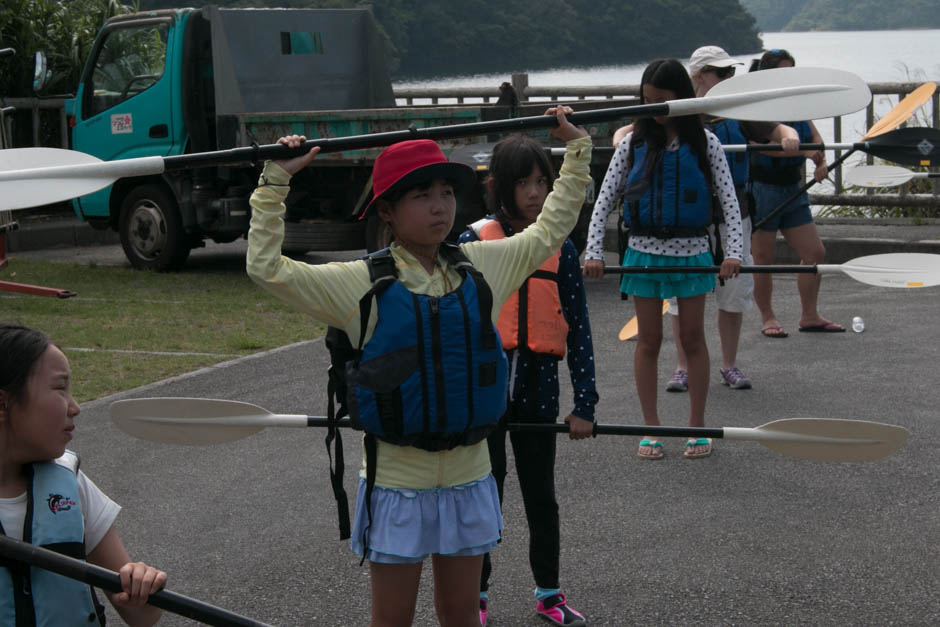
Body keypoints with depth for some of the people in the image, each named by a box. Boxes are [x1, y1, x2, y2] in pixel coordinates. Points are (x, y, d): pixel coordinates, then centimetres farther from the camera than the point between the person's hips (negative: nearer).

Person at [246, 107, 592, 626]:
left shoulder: (482, 267, 2)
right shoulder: (361, 284, -9)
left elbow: (550, 230, 14)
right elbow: (267, 268, -13)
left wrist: (577, 151, 13)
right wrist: (274, 185, -15)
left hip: (466, 472, 3)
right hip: (397, 479, -3)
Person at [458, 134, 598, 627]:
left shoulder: (560, 249, 1)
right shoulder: (475, 242, -6)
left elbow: (578, 330, 1)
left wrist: (584, 404, -4)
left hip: (538, 384, 2)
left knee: (541, 494, 13)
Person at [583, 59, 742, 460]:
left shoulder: (704, 143, -2)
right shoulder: (634, 143, 1)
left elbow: (728, 200, -3)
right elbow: (605, 199, 2)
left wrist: (733, 252, -15)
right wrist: (593, 251, -8)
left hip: (691, 250, -1)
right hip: (644, 249, 1)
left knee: (692, 337, 5)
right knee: (649, 339, 5)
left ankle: (697, 425, 15)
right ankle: (650, 427, 14)